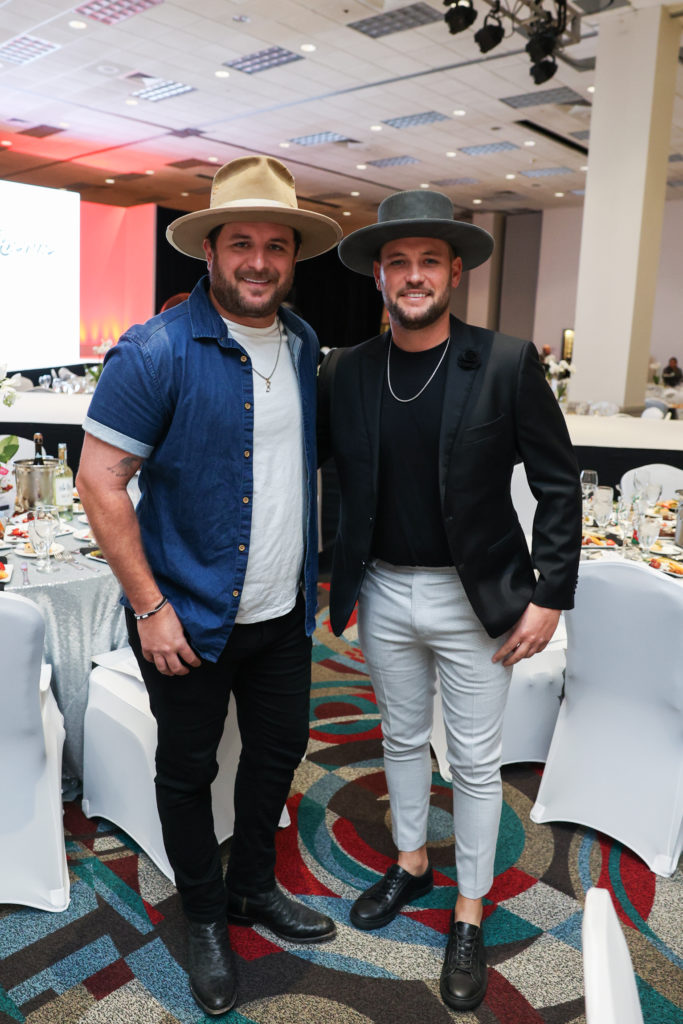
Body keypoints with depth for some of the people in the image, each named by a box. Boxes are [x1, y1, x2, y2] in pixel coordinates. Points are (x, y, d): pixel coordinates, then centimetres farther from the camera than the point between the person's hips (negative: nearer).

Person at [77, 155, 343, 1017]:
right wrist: (150, 607, -17)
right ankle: (205, 918, 39)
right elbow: (99, 479, -16)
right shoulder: (157, 350, -16)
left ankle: (253, 885, 46)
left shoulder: (304, 344, 4)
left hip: (283, 613, 6)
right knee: (188, 769, 13)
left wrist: (311, 571, 10)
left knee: (279, 748, 20)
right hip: (191, 618, -5)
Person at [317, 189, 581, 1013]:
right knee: (402, 738, 21)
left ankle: (468, 914, 33)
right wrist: (329, 581, 2)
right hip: (383, 592, 3)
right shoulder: (345, 371, -3)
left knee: (475, 760, 11)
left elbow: (558, 486, -7)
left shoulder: (507, 364, -11)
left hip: (476, 599, -3)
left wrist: (550, 598, -9)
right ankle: (410, 863, 46)